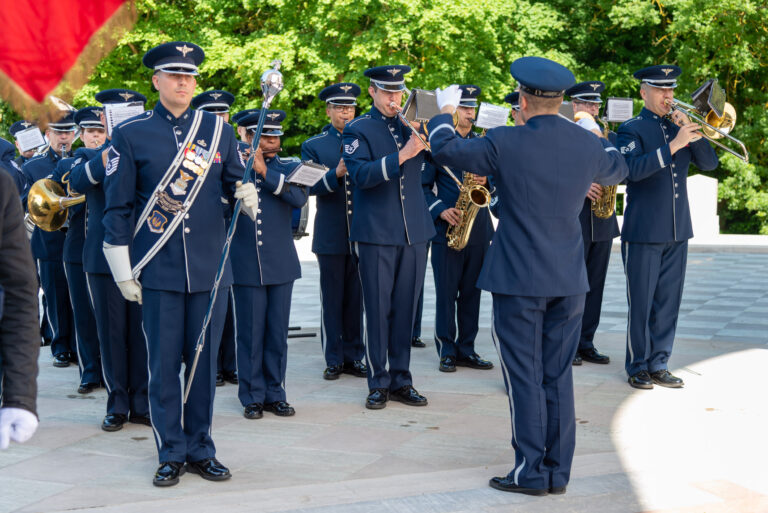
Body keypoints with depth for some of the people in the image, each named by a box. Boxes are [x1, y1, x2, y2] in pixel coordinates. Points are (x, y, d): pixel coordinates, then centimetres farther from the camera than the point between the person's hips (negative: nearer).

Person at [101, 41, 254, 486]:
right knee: (164, 363, 3)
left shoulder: (217, 128, 7)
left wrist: (246, 193, -10)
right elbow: (118, 207, 1)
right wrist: (124, 271, -2)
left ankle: (201, 449, 19)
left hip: (210, 267, 2)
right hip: (158, 270, -2)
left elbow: (235, 181, 15)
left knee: (204, 361, 8)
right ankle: (172, 454, 14)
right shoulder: (130, 134, 0)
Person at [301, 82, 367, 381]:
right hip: (331, 234, -1)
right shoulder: (313, 145, 6)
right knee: (332, 299, 3)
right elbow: (310, 186, -5)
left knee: (356, 298, 6)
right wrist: (336, 174, -21)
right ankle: (333, 359, 11)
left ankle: (354, 357, 15)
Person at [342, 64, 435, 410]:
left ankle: (401, 380, 15)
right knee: (377, 308, 0)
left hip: (414, 232, 4)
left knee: (405, 307, 7)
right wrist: (400, 156, -24)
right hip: (376, 234, -4)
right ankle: (378, 383, 9)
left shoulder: (411, 125, 13)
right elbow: (361, 174, -14)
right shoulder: (358, 129, 1)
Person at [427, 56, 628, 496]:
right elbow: (618, 169, 22)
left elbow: (445, 150, 0)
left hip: (518, 280, -4)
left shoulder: (506, 143, -14)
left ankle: (531, 472, 6)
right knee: (558, 376, 11)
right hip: (570, 280, 5)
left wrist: (445, 111, 18)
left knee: (524, 377, 3)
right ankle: (558, 471, 16)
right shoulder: (588, 144, -1)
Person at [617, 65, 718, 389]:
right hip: (643, 232, -5)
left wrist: (691, 132, -9)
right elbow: (634, 169, -21)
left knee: (668, 302, 8)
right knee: (641, 302, 0)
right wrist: (674, 145, -27)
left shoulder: (678, 127, 13)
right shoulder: (631, 130, -3)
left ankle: (658, 365, 17)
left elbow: (709, 163, 5)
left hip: (677, 231, 5)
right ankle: (638, 367, 10)